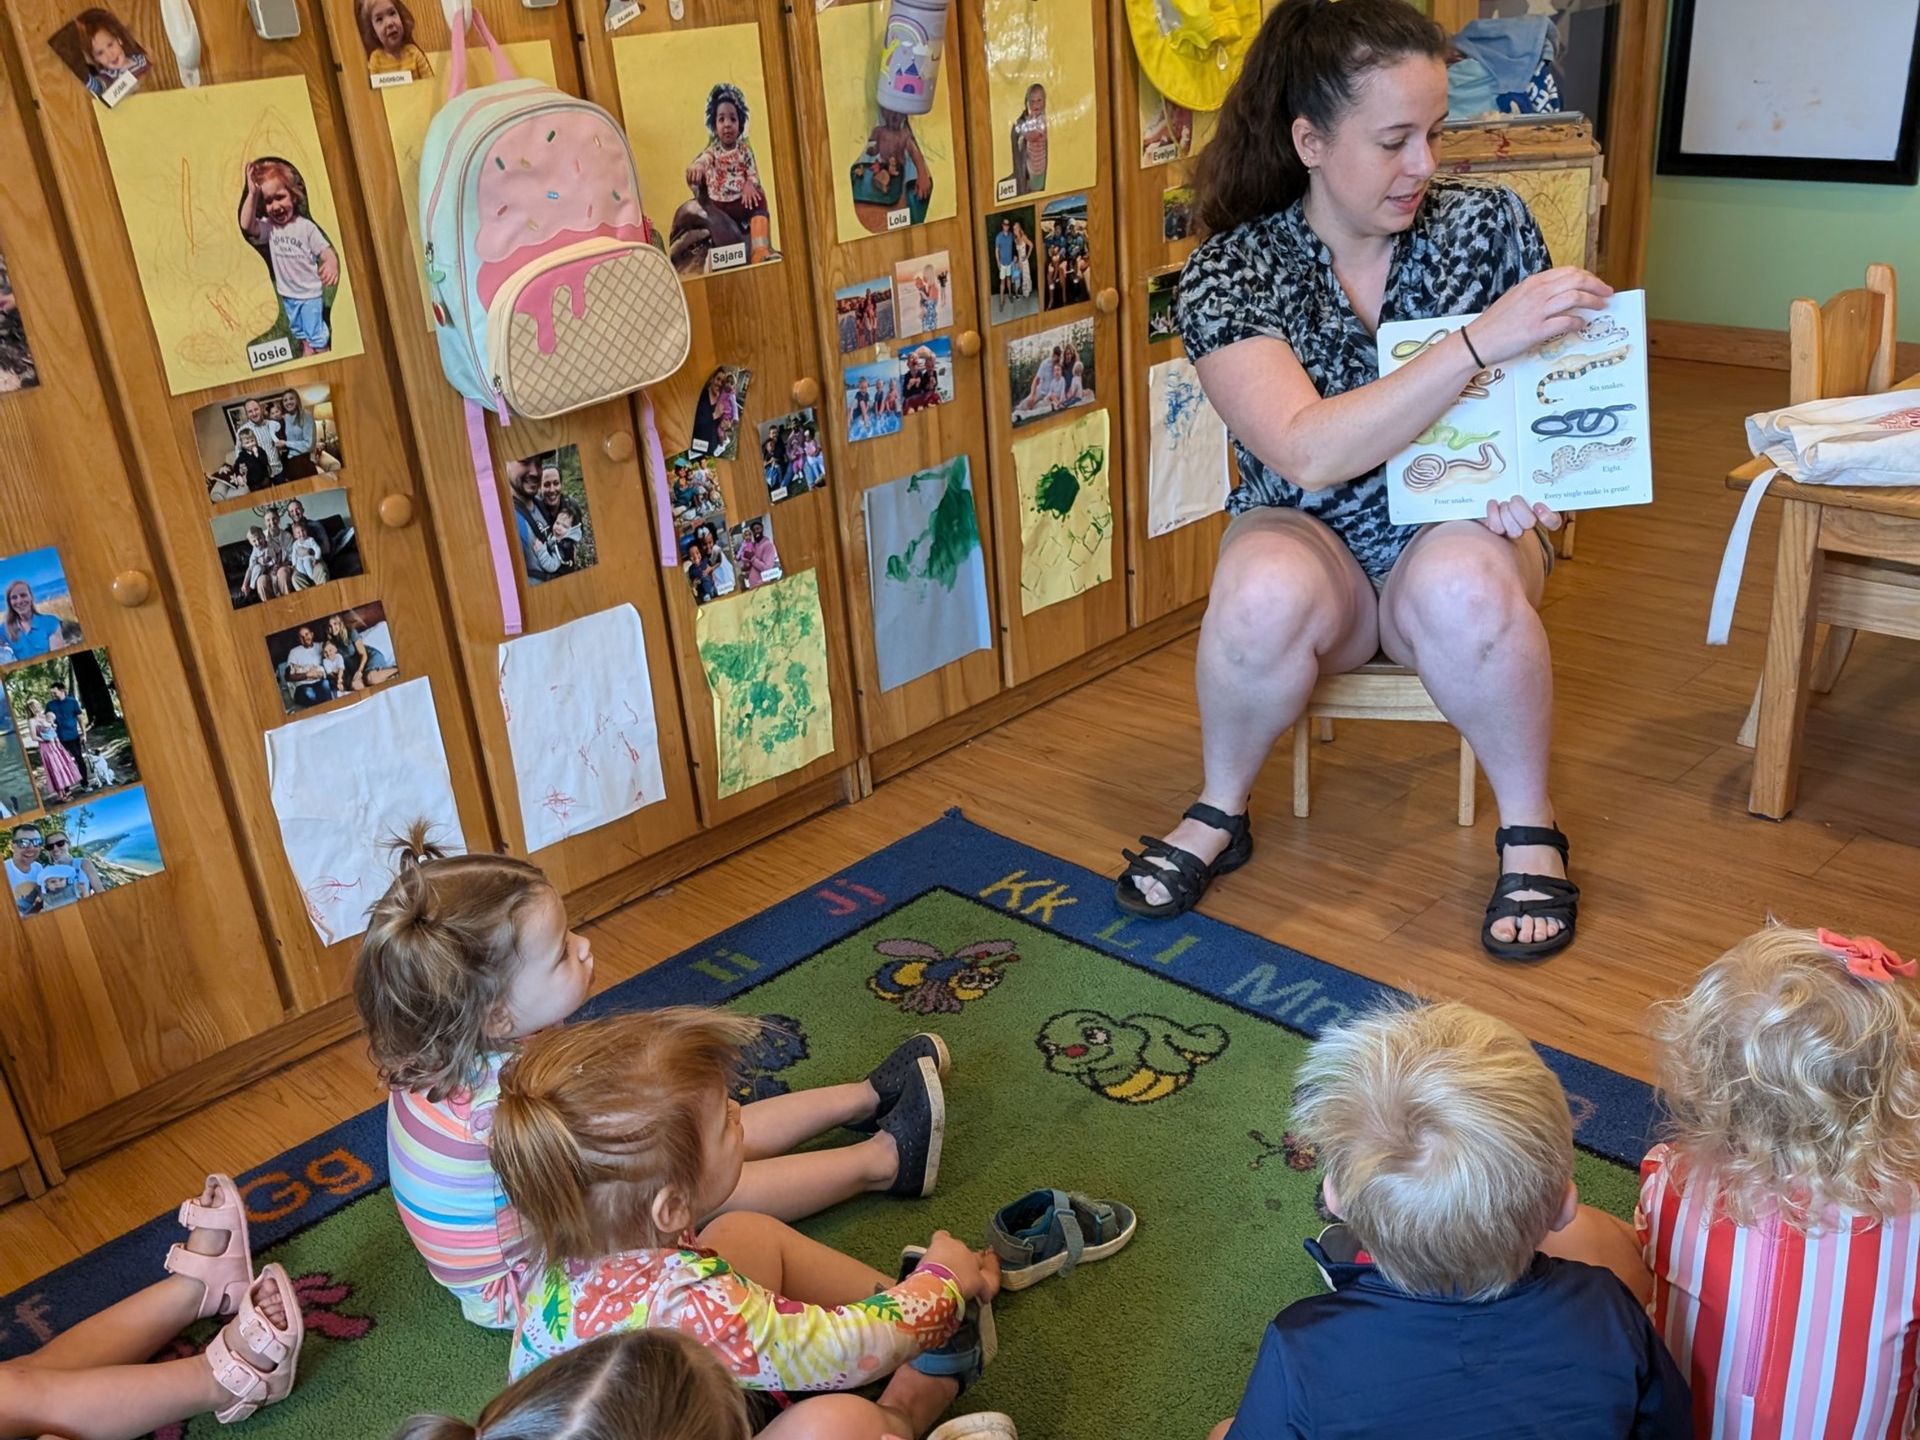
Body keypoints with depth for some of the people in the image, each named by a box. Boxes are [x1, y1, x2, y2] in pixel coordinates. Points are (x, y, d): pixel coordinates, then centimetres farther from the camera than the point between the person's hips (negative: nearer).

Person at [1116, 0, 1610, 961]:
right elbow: (1307, 454, -27)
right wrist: (1479, 342, -34)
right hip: (1313, 539, -1)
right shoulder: (1230, 272, -13)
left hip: (1458, 531, 1)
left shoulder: (1488, 225, -5)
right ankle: (1219, 814, -7)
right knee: (1266, 594, -36)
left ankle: (1528, 826, -10)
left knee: (1460, 586, -35)